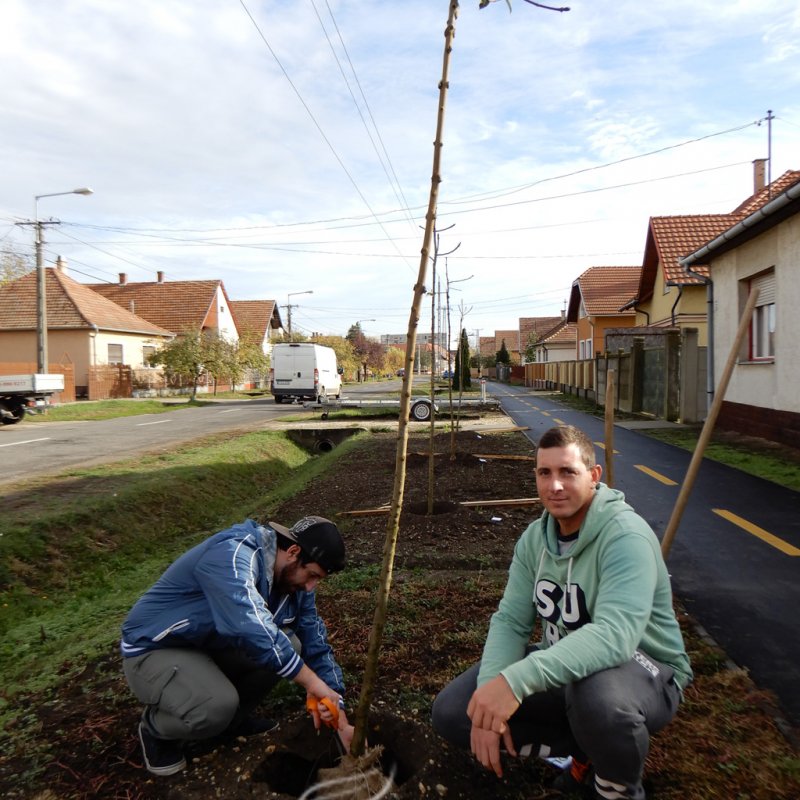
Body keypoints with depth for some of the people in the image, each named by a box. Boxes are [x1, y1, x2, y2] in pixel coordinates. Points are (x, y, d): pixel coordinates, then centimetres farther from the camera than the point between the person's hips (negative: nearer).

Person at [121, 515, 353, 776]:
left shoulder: (295, 580, -6)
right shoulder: (233, 556, -32)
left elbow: (316, 645, -1)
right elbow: (251, 628, -47)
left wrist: (341, 721, -5)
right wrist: (312, 682, -38)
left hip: (211, 644, 7)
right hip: (153, 650, -7)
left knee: (290, 646, -12)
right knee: (217, 705, -32)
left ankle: (234, 718, 11)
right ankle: (156, 728, 1)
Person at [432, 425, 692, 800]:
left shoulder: (626, 535, -24)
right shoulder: (535, 537, -3)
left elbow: (615, 634, -39)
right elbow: (510, 621, -6)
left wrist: (517, 680, -48)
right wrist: (490, 702, -23)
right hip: (563, 666, 6)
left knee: (596, 695, -42)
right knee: (451, 710, -5)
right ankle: (587, 750, 7)